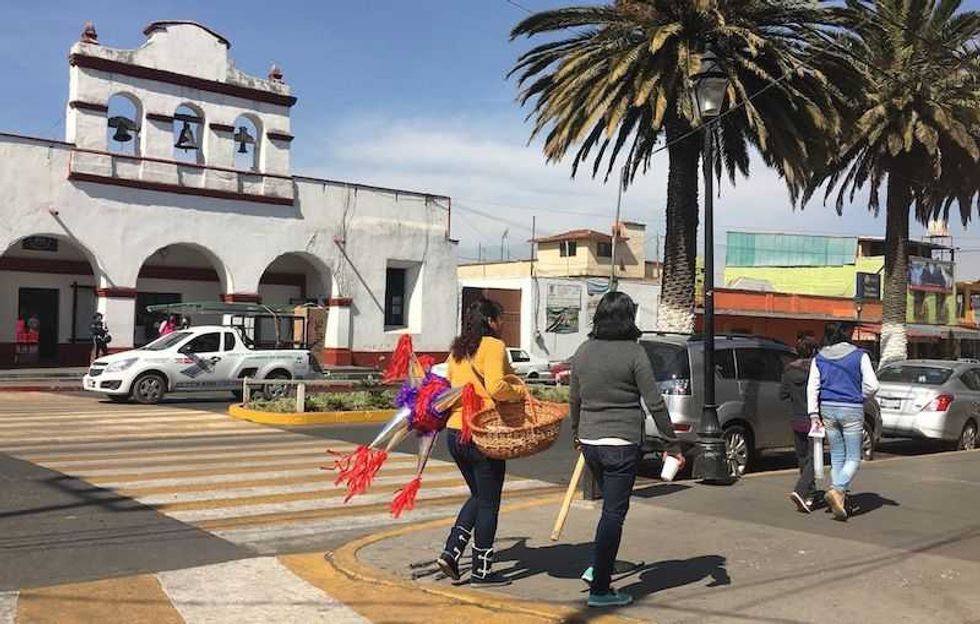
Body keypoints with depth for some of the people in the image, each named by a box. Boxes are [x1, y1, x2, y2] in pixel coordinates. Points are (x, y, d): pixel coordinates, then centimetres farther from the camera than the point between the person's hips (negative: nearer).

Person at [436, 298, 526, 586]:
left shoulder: (457, 350, 15)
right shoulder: (493, 346, -10)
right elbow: (496, 386, -22)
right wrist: (520, 391, -7)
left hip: (454, 432, 8)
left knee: (478, 496, 22)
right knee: (488, 502, 6)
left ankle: (451, 552, 13)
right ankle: (481, 570, 14)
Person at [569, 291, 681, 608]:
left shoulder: (584, 351, 4)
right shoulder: (633, 353, -12)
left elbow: (574, 398, 12)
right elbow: (655, 404, -11)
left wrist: (576, 433, 26)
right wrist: (672, 443, -4)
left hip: (589, 442, 6)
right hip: (622, 443, -6)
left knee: (612, 507, 24)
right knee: (614, 513, 2)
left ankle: (597, 568, 22)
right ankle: (600, 588, 8)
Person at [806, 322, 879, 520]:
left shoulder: (819, 358, 5)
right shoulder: (859, 356, -3)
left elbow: (812, 387, -1)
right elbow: (872, 385, -8)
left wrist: (814, 414, 0)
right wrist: (859, 398, 10)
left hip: (828, 409, 4)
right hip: (852, 410, -4)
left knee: (837, 457, 13)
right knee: (853, 458, 1)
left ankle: (840, 498, 15)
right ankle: (837, 490, -20)